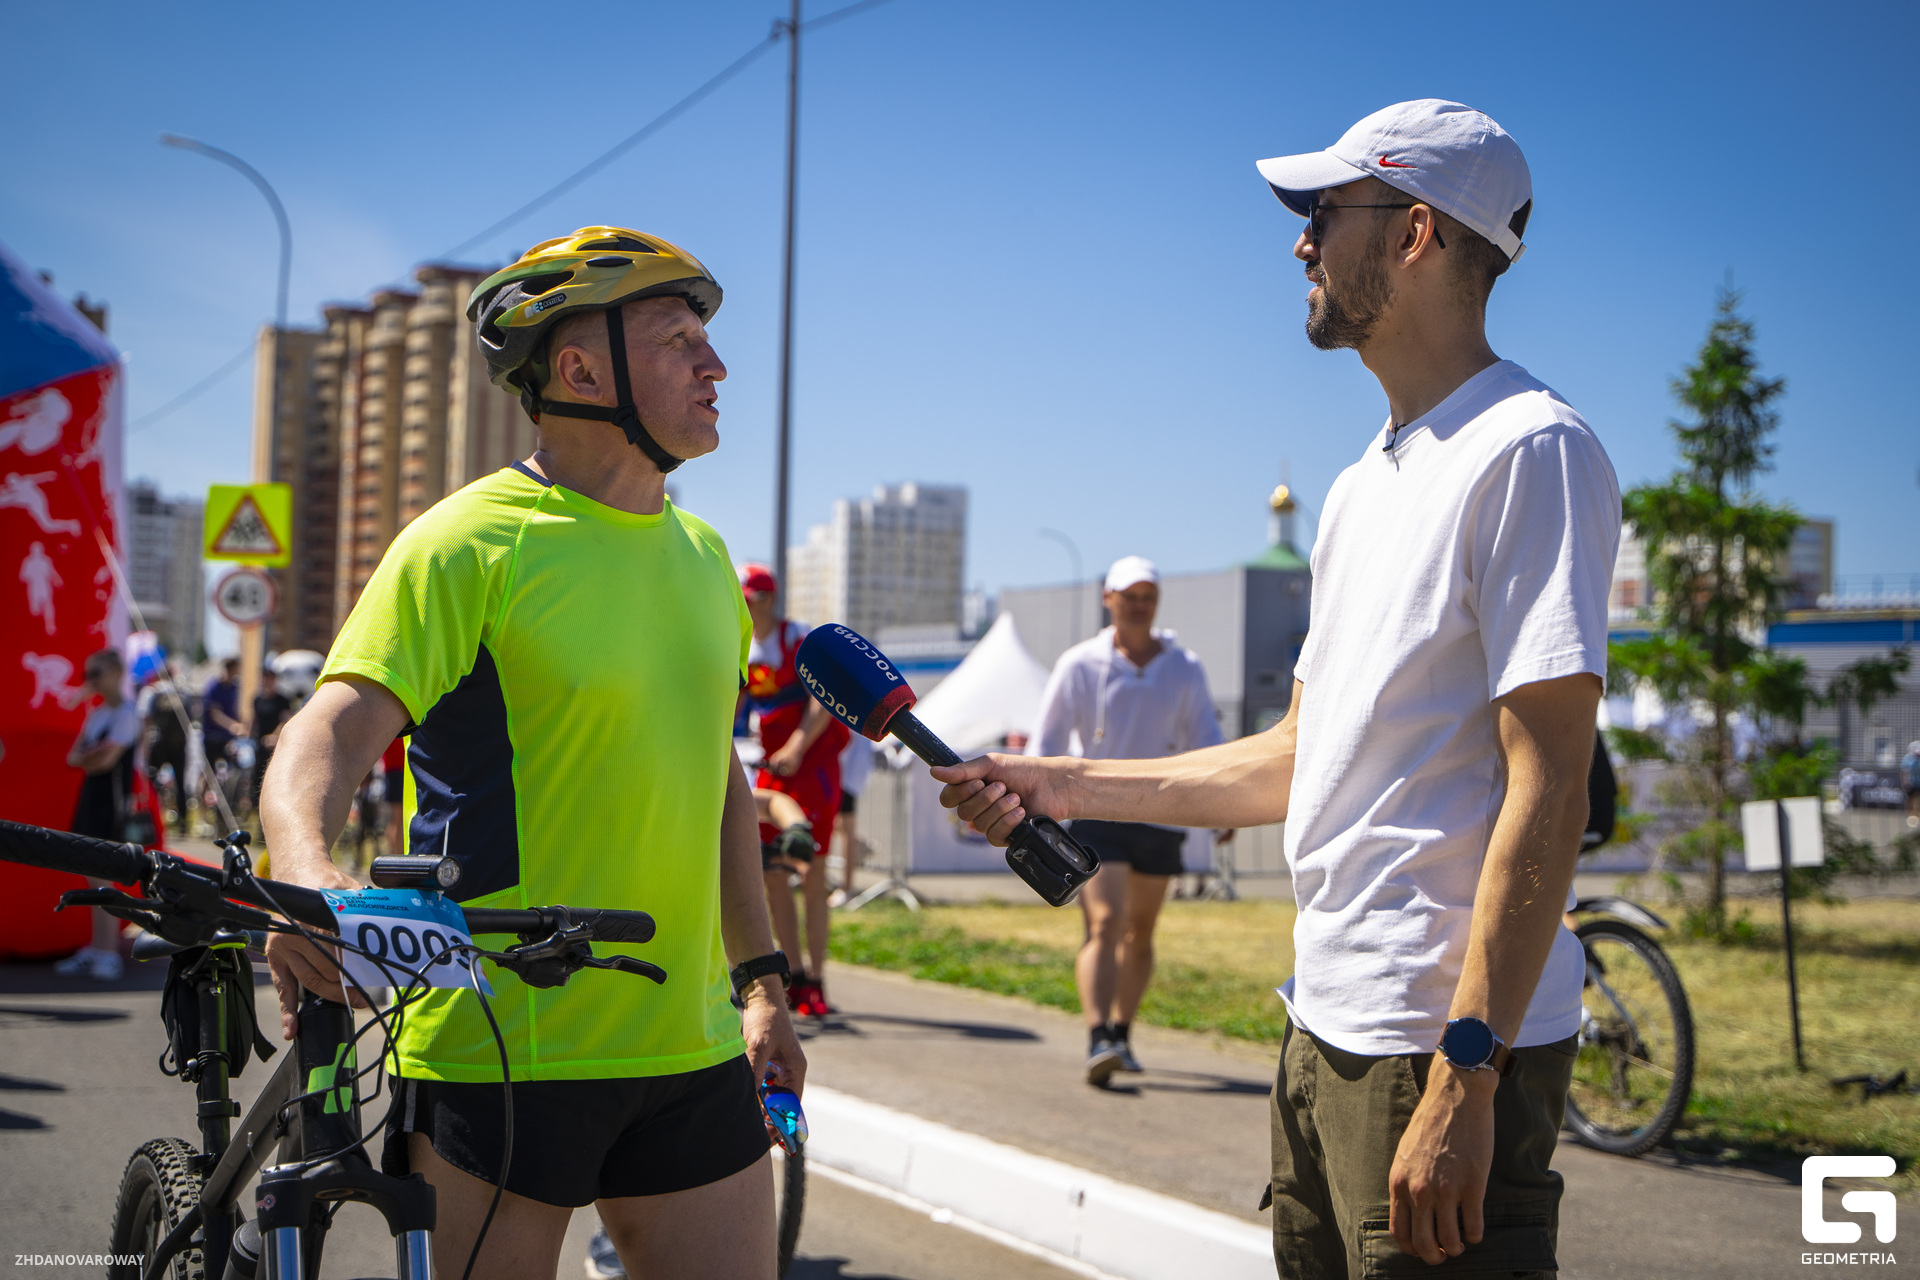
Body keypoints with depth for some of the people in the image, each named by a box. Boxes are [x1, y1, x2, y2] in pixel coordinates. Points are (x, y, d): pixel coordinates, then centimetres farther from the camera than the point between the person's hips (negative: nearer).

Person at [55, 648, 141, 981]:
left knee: (100, 878, -10)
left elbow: (107, 758, -20)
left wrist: (84, 759, 0)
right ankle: (94, 950, 15)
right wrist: (93, 755, -10)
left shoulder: (126, 713, -10)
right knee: (93, 879, 10)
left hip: (112, 800, -8)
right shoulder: (96, 714, 16)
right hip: (90, 793, 9)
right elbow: (73, 757, 11)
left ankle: (109, 954, -7)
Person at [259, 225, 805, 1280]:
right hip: (498, 1050, -6)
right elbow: (330, 732, -19)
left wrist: (761, 978, 21)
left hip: (692, 1050, 6)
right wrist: (307, 871, -40)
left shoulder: (701, 553, 13)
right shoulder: (475, 542, -9)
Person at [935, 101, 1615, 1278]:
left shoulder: (1529, 450, -13)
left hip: (1449, 1046, -9)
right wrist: (1069, 787, 16)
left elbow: (1548, 790, -19)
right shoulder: (1366, 485, 18)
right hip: (1326, 1026, 9)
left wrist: (1465, 1073, -23)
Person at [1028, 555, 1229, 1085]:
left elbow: (1206, 742, 4)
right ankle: (1097, 1042, -24)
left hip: (1161, 818, 3)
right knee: (1104, 923, -16)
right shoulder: (1080, 665, 0)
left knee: (1140, 932, 10)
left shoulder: (1185, 669, 6)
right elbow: (1046, 743, 1)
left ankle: (1121, 1032, 25)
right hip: (1097, 813, -3)